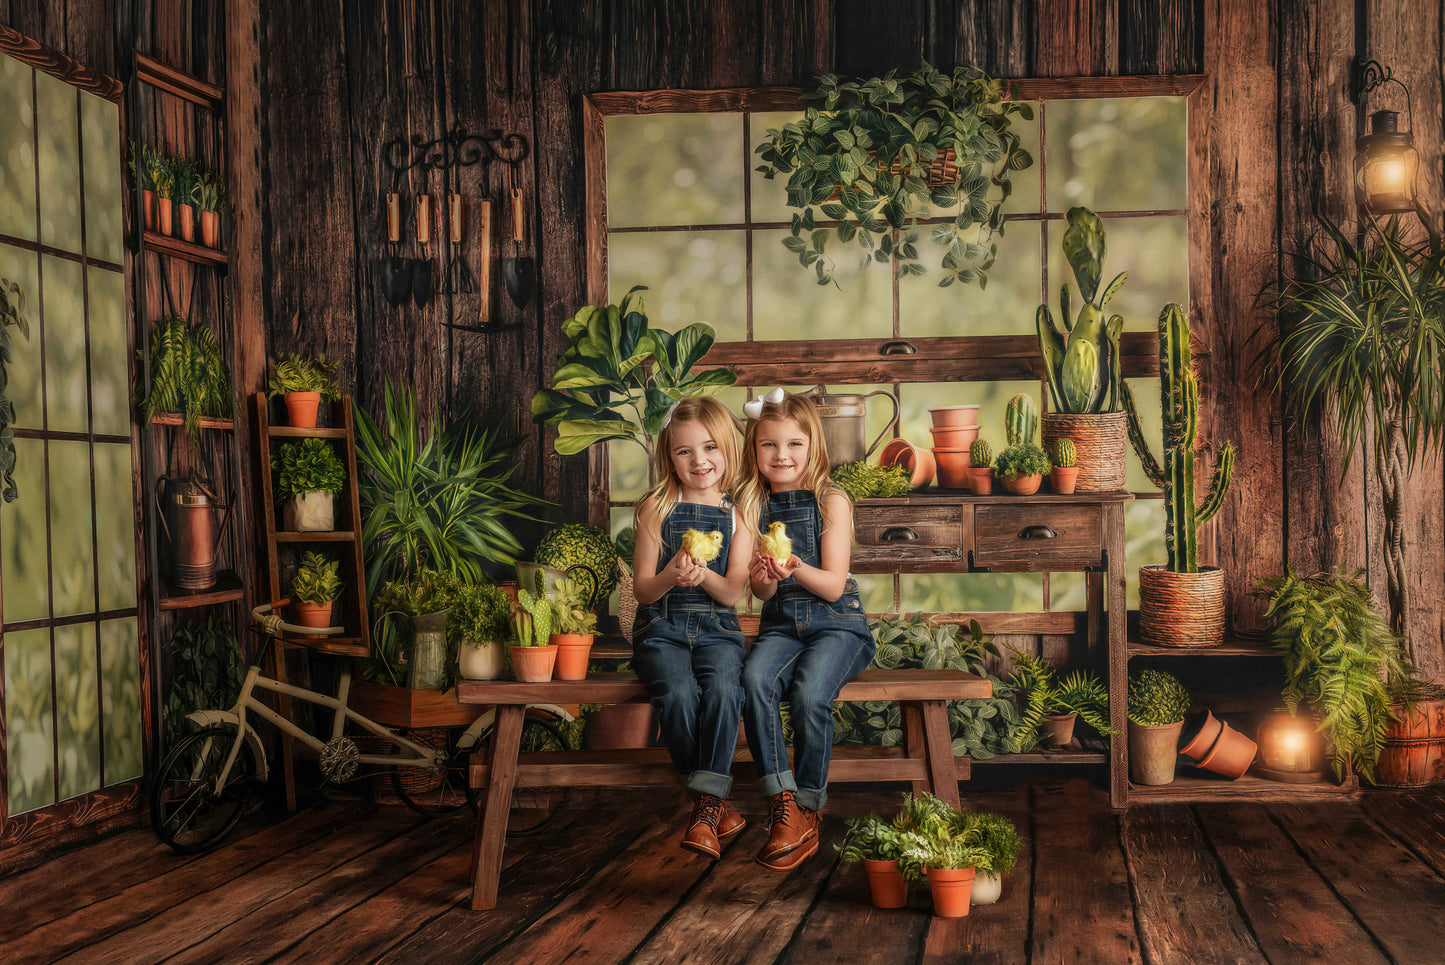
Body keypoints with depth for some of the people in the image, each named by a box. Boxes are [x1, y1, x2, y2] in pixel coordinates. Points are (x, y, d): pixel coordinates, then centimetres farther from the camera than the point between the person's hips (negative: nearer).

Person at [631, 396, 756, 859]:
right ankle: (715, 801, -15)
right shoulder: (657, 509, 5)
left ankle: (706, 807, -25)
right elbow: (642, 590, 3)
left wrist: (704, 575, -20)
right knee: (679, 694, -30)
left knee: (723, 689, -32)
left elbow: (732, 594, 1)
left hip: (717, 628, 0)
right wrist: (671, 577, -19)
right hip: (662, 628, 0)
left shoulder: (739, 513, 5)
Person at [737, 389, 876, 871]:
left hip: (836, 622, -3)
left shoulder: (831, 501, -2)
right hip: (781, 624, 3)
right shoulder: (752, 507, 7)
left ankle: (808, 810, -13)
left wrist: (796, 568, -27)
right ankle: (783, 803, -25)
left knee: (809, 693, -30)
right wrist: (763, 578, -18)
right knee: (755, 681, -29)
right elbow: (763, 594, 6)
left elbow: (833, 587, -7)